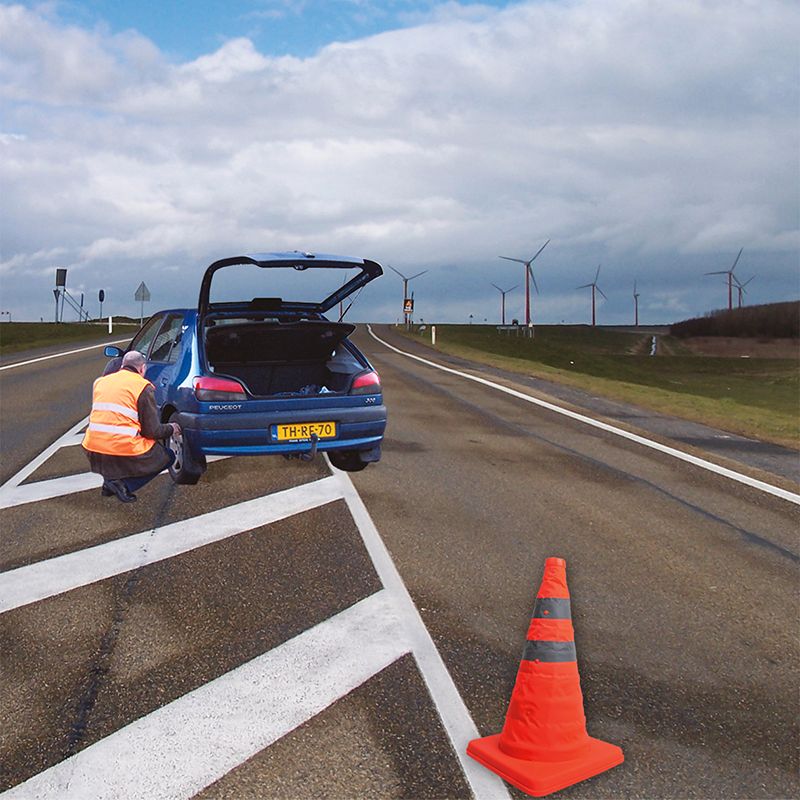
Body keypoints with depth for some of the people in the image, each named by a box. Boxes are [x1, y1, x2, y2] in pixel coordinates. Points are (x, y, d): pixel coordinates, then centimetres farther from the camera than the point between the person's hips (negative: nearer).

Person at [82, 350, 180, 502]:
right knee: (167, 457, 15)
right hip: (125, 449, -7)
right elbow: (153, 431, -3)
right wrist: (171, 429, 19)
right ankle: (125, 484, -3)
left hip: (93, 449, 7)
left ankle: (109, 480, 16)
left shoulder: (101, 381, 16)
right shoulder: (143, 387, -2)